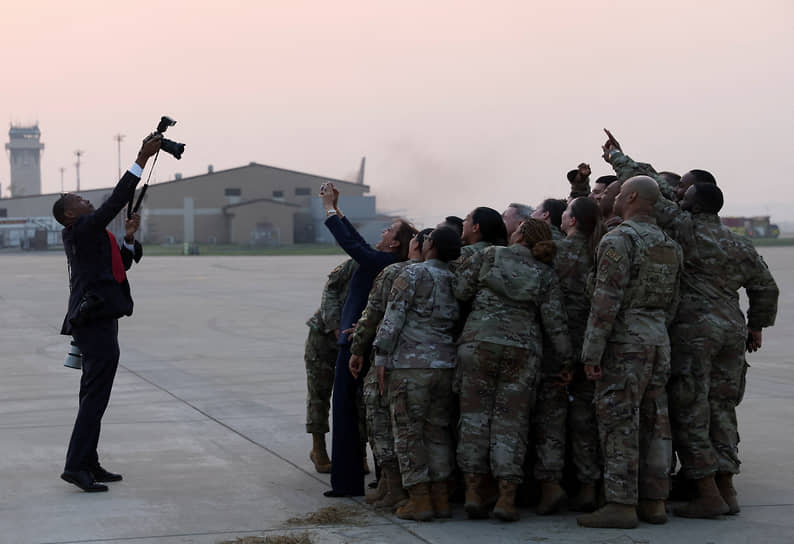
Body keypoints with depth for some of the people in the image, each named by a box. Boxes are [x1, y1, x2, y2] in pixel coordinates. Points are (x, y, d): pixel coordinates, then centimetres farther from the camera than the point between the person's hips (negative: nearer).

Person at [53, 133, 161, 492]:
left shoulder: (91, 235, 20)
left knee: (93, 396, 13)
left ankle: (88, 464, 18)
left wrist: (128, 237, 13)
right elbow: (117, 200, -16)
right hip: (96, 324, -10)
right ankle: (76, 466, -13)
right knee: (95, 396, -11)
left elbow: (121, 266, 28)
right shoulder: (82, 230, -8)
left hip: (95, 323, 10)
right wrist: (142, 159, -15)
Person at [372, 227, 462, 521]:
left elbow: (393, 317, -10)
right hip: (446, 364, 6)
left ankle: (420, 499, 1)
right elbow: (458, 324, 13)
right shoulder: (456, 280, 9)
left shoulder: (413, 274, -8)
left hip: (410, 364, -6)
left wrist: (381, 356, -6)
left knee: (409, 431, 1)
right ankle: (440, 497, 14)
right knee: (438, 431, 13)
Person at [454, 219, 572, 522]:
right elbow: (555, 321, 1)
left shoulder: (489, 256, 3)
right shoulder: (544, 275, 6)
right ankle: (507, 497, -2)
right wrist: (566, 360, 6)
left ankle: (474, 491, 5)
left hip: (479, 341, 0)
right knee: (511, 420, 3)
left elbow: (460, 290, 2)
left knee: (475, 414, 6)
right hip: (522, 349, 1)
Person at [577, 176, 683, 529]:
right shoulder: (668, 245, 13)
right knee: (653, 423, 9)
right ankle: (653, 502, 12)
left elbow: (606, 301, -18)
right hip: (658, 341, 8)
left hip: (624, 343, -8)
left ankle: (622, 506, -7)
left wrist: (591, 353, -16)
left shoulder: (618, 241, -13)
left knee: (619, 423, -6)